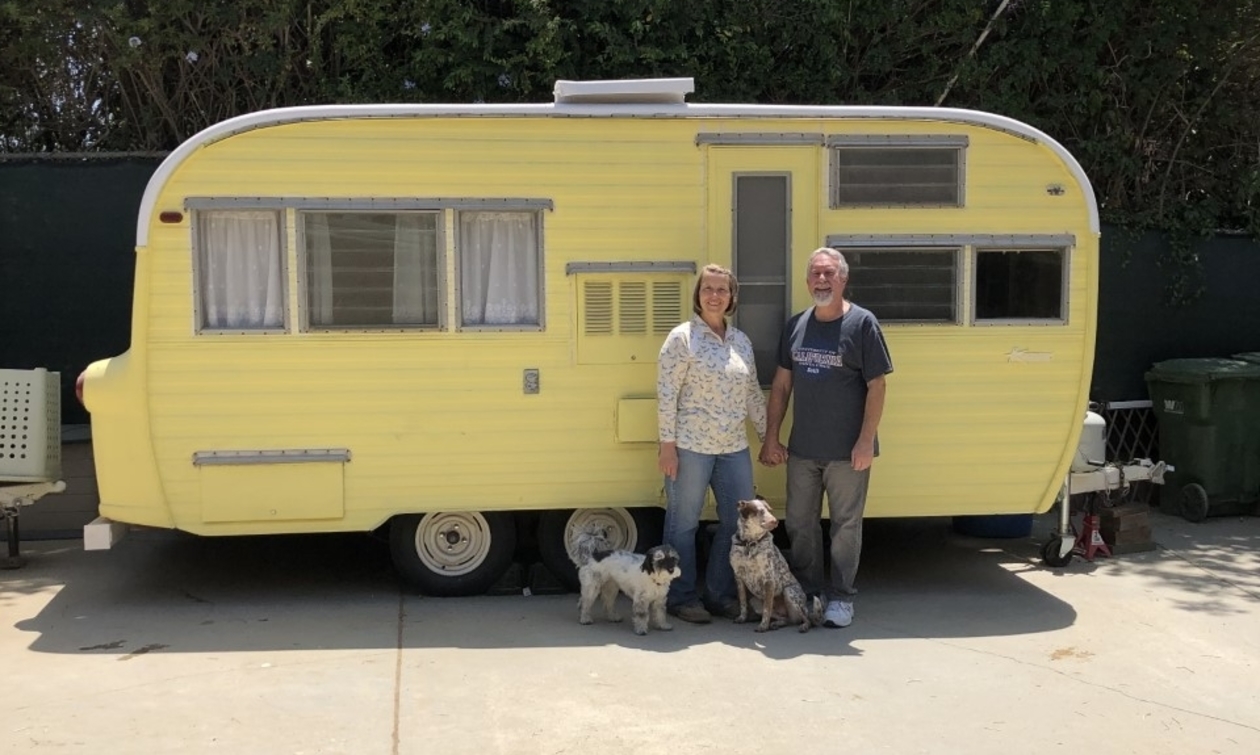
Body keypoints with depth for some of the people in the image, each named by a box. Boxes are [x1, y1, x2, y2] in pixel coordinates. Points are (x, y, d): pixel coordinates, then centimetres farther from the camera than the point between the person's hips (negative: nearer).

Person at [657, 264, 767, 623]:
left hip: (734, 447, 6)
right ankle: (681, 597, 17)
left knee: (739, 522, 9)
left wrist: (768, 435, 16)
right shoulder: (682, 338, -7)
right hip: (690, 446, -6)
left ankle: (719, 594, 23)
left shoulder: (741, 341, 11)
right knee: (683, 523, 3)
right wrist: (667, 444, -14)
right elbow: (666, 394, -10)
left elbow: (753, 394, 17)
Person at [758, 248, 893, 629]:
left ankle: (841, 597, 19)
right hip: (802, 449, 5)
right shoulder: (796, 325, 7)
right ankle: (805, 592, 28)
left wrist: (865, 441, -15)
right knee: (799, 524, 13)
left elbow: (877, 386, -10)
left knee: (845, 526, 6)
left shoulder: (862, 323, -8)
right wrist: (771, 437, 7)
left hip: (847, 451, -5)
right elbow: (781, 384, 11)